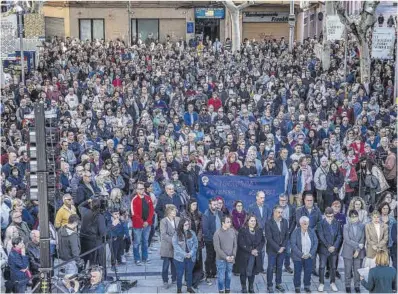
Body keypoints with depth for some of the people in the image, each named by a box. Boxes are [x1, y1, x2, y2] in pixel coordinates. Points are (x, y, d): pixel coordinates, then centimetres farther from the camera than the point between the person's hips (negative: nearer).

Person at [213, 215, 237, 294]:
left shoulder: (232, 231, 1)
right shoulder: (217, 233, -11)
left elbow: (235, 245, 6)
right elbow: (217, 248, -12)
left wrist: (233, 256, -6)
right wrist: (225, 257, -14)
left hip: (231, 259, 4)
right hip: (221, 259, -4)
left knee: (229, 276, 11)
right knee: (221, 276, 0)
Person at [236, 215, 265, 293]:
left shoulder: (259, 231, 7)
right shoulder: (242, 231, -8)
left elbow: (262, 241, 4)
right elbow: (241, 243, -13)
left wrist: (257, 250, -12)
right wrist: (250, 251, -17)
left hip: (255, 255, 3)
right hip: (244, 256, -3)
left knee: (252, 272, 8)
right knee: (244, 272, 4)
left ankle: (251, 288, 21)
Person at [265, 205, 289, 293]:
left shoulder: (285, 221, 2)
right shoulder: (268, 223, -12)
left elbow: (287, 235, 5)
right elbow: (269, 238, -15)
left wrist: (283, 247, -5)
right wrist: (277, 248, -15)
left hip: (282, 249, 4)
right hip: (272, 250, -4)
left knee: (279, 267, 12)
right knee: (270, 268, 3)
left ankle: (278, 284, 23)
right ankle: (269, 286, 13)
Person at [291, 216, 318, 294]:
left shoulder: (311, 231, 1)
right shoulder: (295, 232, -9)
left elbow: (315, 243, 1)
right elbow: (293, 245, -13)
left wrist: (311, 253, -9)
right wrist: (301, 255, -16)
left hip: (309, 256, 3)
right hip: (298, 257, -2)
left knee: (308, 272, 7)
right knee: (297, 272, 6)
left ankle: (307, 286, 24)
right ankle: (297, 287, 22)